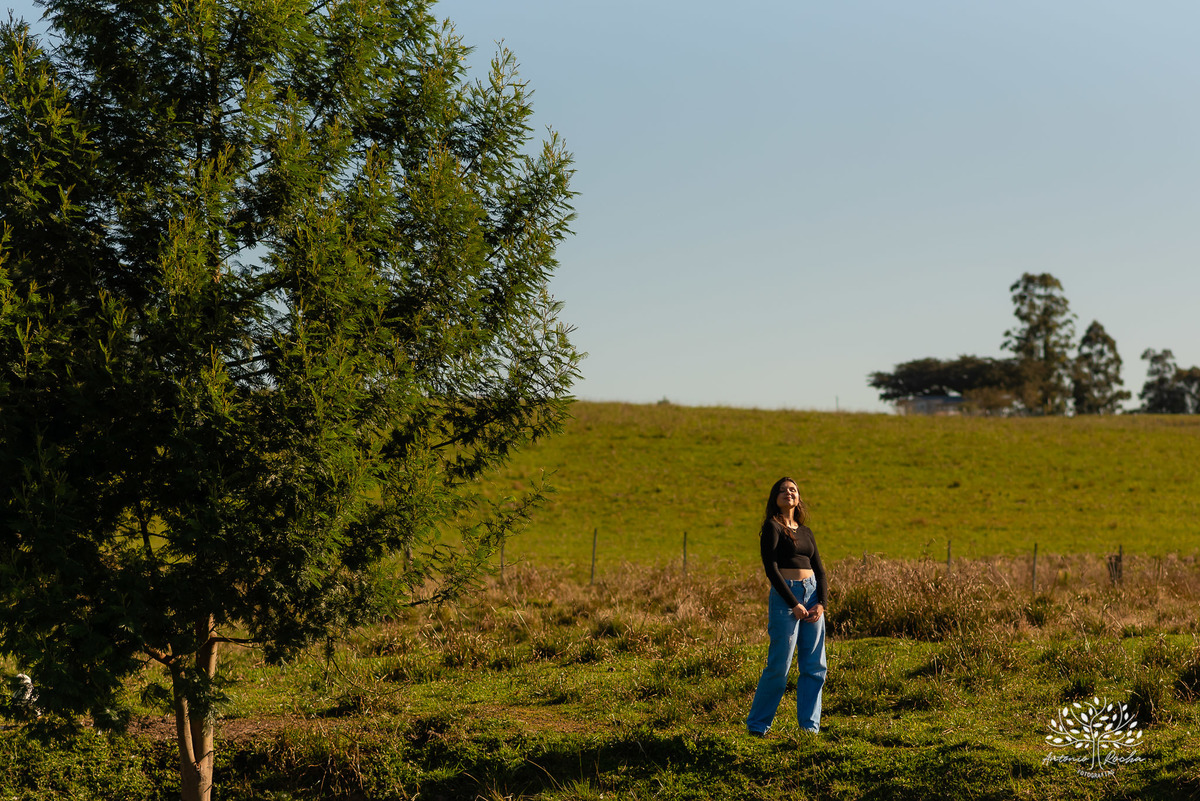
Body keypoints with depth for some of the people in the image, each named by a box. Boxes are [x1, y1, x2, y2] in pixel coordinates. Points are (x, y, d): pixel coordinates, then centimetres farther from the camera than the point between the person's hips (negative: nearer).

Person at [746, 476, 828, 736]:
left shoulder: (806, 532, 16)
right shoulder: (772, 527, -2)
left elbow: (819, 570, 14)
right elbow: (771, 568, -10)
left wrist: (822, 603, -3)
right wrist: (794, 604, -15)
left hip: (813, 595, 6)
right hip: (785, 597, -6)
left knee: (815, 666, 3)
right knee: (779, 666, -6)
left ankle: (809, 725, 9)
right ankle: (757, 724, 6)